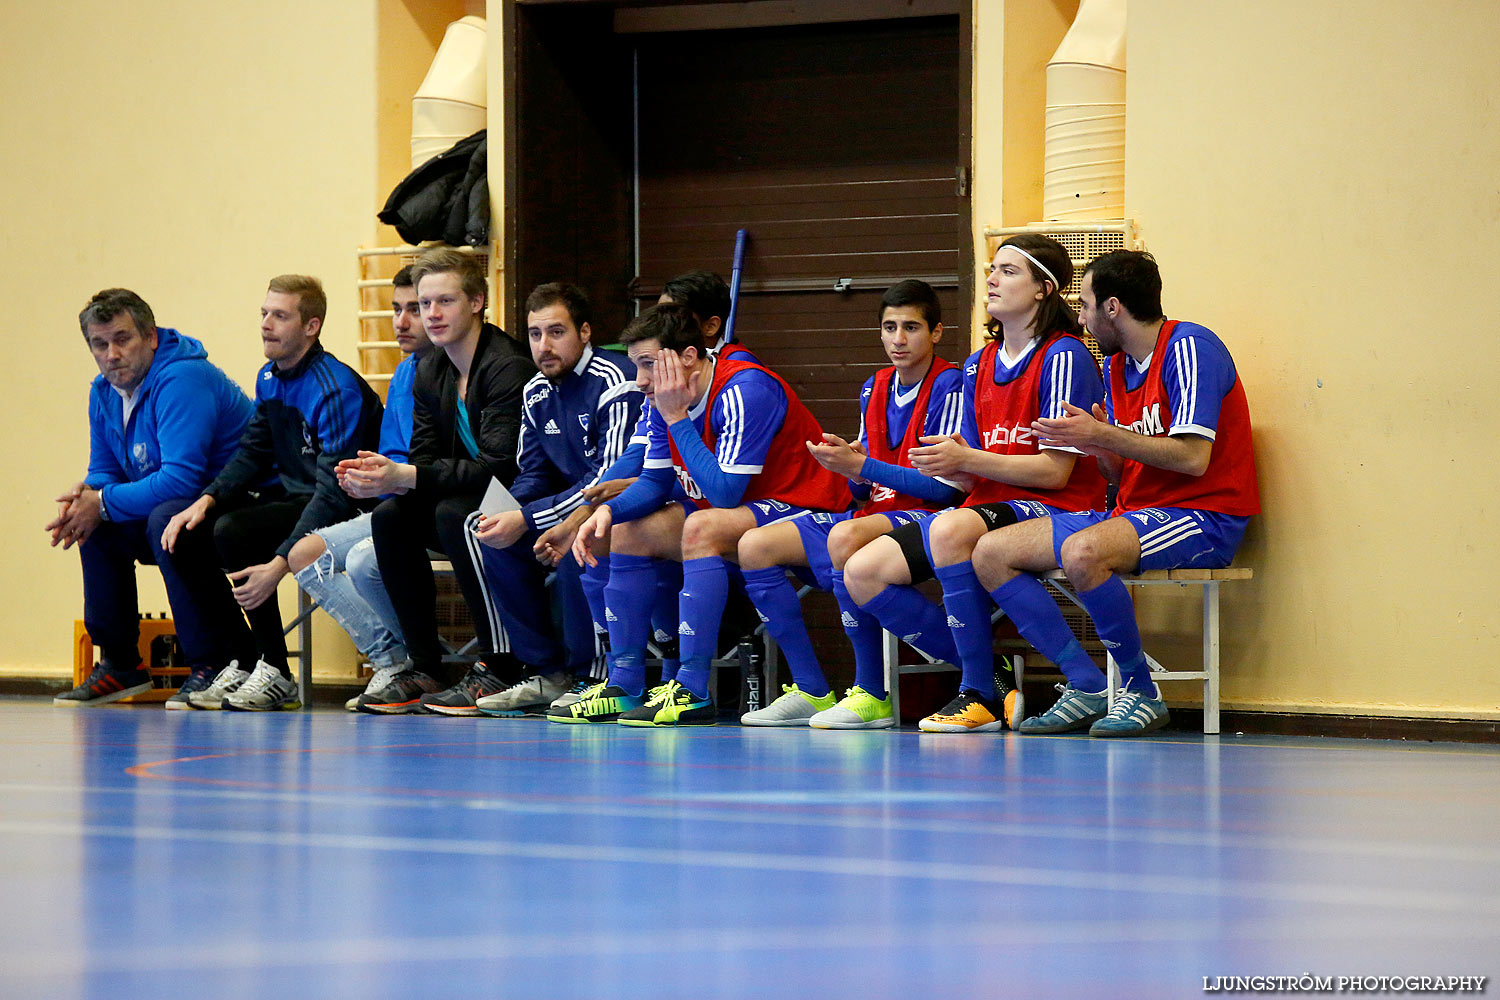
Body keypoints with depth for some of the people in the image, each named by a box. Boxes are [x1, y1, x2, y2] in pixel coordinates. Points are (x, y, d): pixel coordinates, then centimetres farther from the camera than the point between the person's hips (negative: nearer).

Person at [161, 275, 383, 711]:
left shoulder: (336, 389, -21)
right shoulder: (270, 379, 7)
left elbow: (334, 492, -26)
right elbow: (252, 453, 15)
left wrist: (280, 565, -34)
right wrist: (207, 500, -6)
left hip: (341, 511, -9)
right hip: (287, 495, 9)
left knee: (233, 531, -29)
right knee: (185, 533, -7)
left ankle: (275, 674, -18)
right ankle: (241, 662, 2)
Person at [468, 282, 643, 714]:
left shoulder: (614, 383, -20)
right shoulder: (537, 392, 6)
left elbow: (610, 479, -26)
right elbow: (532, 475, 10)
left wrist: (526, 520, -28)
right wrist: (503, 514, -14)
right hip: (577, 509, 9)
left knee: (572, 544, -33)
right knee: (496, 539, -7)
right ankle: (547, 674, -2)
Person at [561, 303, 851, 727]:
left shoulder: (745, 391, -26)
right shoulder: (668, 398, -1)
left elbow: (724, 493, -30)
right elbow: (654, 483, 8)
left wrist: (676, 418, -26)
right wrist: (608, 511, -12)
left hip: (802, 509, -10)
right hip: (735, 514, 10)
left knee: (701, 528, -34)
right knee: (628, 532, 7)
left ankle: (693, 691, -34)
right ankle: (624, 687, 6)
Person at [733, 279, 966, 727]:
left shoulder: (948, 387, -10)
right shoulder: (874, 389, 14)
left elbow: (945, 487, -17)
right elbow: (865, 491, 16)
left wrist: (862, 466, -18)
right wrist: (855, 474, -9)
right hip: (875, 513, 8)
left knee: (847, 536, -39)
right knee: (755, 545, -4)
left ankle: (871, 695, -29)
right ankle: (811, 692, -5)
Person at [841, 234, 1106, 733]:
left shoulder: (1064, 357, -8)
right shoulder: (978, 366, 16)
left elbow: (1055, 471, -13)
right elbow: (975, 476, 13)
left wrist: (967, 460, -19)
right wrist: (949, 464, -11)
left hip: (1053, 509, -8)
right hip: (988, 506, 9)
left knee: (951, 530, -40)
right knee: (862, 571, -9)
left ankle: (981, 696, -29)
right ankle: (988, 678, -8)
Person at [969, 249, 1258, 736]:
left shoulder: (1189, 347, -11)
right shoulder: (1115, 366, 15)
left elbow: (1193, 458, -21)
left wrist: (1102, 435, -17)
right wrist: (1096, 448, -6)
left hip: (1202, 515, -9)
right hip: (1134, 511, 9)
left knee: (1082, 552, -38)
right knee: (991, 553, -2)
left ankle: (1143, 692, -20)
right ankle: (1088, 688, -5)